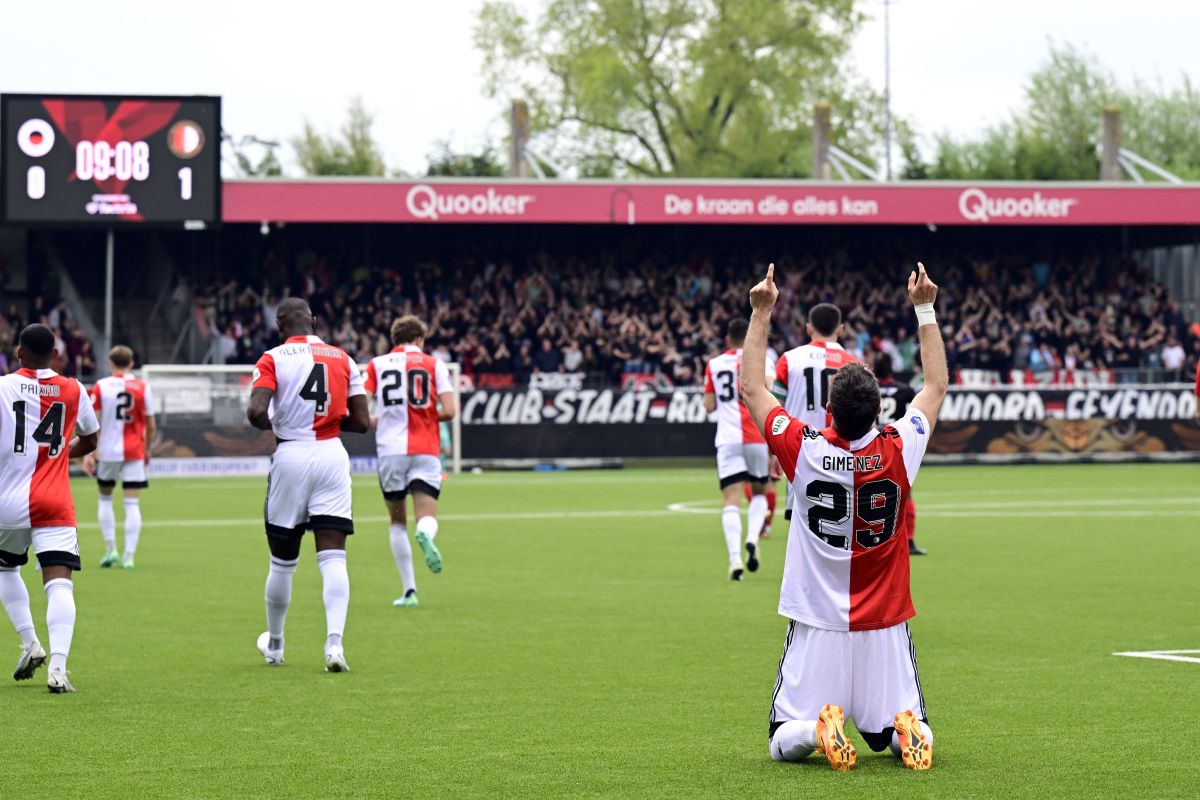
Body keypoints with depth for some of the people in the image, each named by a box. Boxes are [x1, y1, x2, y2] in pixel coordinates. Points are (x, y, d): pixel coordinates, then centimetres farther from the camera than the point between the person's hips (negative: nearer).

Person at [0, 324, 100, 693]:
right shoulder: (73, 390, 6)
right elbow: (89, 441, 21)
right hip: (55, 504, 0)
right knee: (59, 584, -7)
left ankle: (30, 644, 17)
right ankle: (57, 666, -24)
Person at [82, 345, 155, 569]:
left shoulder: (100, 387, -2)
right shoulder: (142, 388, 0)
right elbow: (150, 426, 3)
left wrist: (89, 453, -4)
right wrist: (147, 449, 17)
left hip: (107, 451, 0)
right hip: (134, 453, 0)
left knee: (105, 498, 18)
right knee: (132, 503, 1)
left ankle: (110, 549, 14)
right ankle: (129, 555, -7)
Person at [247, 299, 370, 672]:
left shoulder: (273, 359, -3)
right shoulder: (342, 358, 6)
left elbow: (256, 411, -17)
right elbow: (362, 422, 4)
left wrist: (273, 425, 5)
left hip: (291, 458, -1)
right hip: (332, 457, 2)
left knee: (283, 561, 12)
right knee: (333, 558, -3)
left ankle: (274, 644, 27)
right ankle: (334, 641, -20)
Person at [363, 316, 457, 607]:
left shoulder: (377, 365, 10)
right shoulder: (433, 364, 8)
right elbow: (448, 411, -2)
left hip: (390, 450, 1)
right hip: (425, 451, -1)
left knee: (397, 522, 14)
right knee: (427, 516, -3)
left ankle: (409, 591, 11)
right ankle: (425, 535, -41)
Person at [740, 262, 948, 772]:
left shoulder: (804, 452, -13)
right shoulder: (898, 452, -9)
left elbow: (750, 389, 2)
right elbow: (937, 386, 9)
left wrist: (761, 314, 6)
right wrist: (925, 309, 13)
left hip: (817, 627, -1)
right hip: (885, 627, 1)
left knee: (785, 742, 8)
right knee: (904, 733, 14)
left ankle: (818, 729, -25)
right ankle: (907, 731, -20)